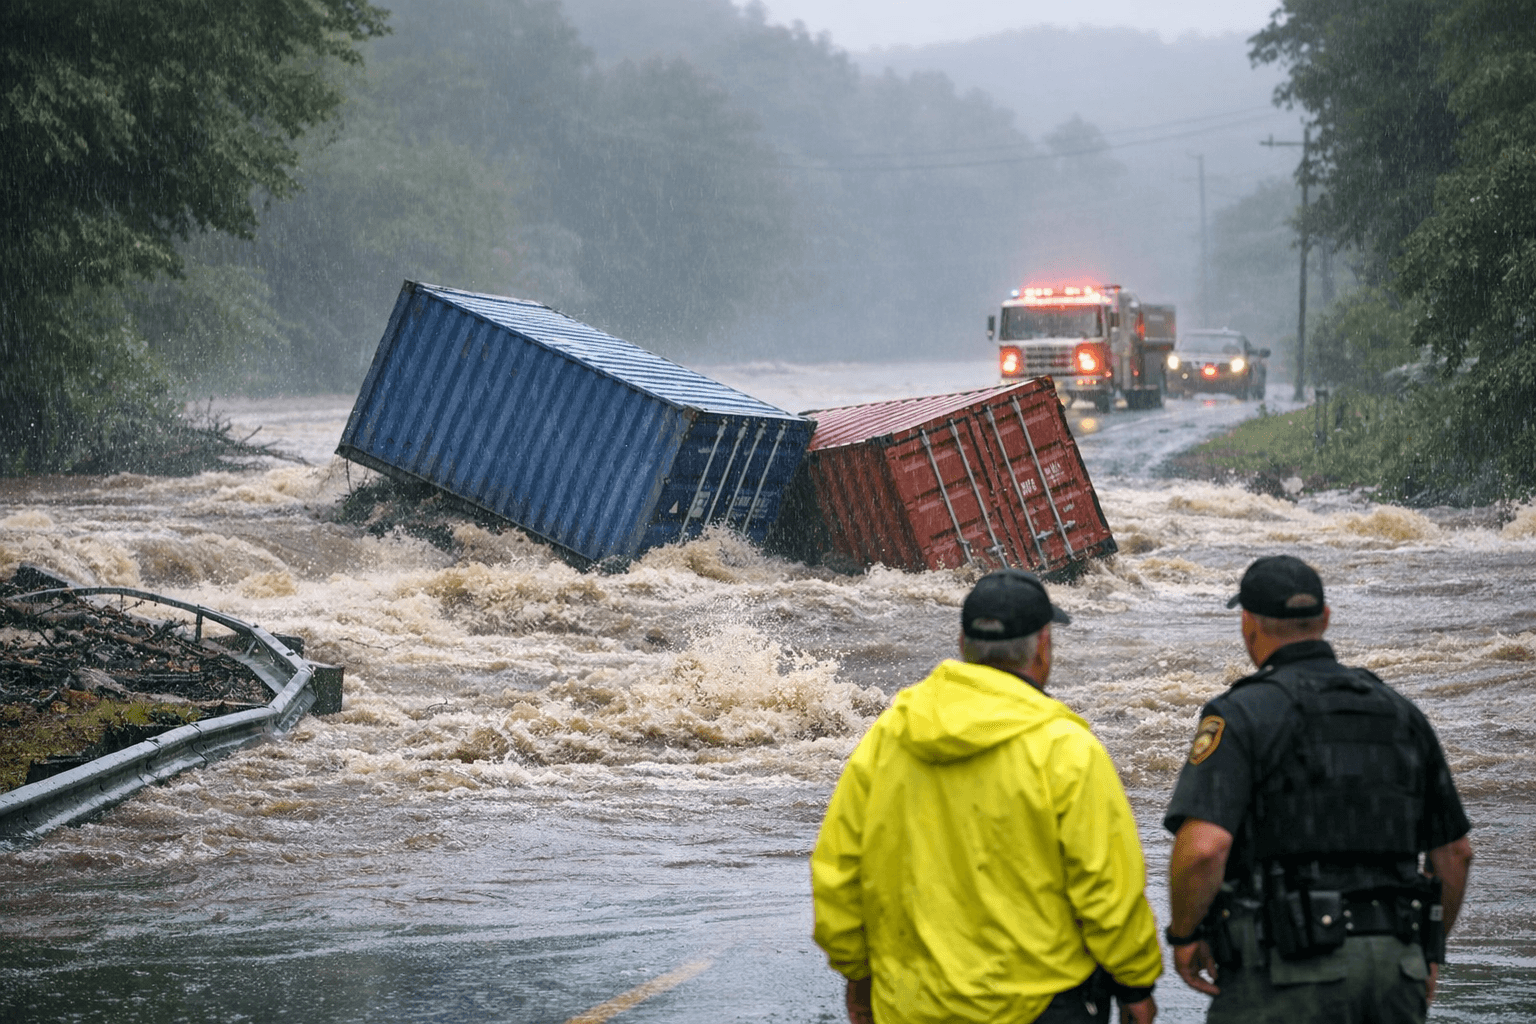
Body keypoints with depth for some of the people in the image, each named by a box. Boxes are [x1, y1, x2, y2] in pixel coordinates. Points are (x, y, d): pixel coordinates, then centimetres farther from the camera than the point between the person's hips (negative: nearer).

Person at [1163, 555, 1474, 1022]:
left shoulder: (1242, 714, -6)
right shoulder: (1401, 713, 13)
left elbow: (1203, 847, -20)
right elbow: (1454, 852, 17)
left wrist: (1185, 934, -4)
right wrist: (1430, 951, 28)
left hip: (1285, 969, -5)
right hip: (1390, 966, 6)